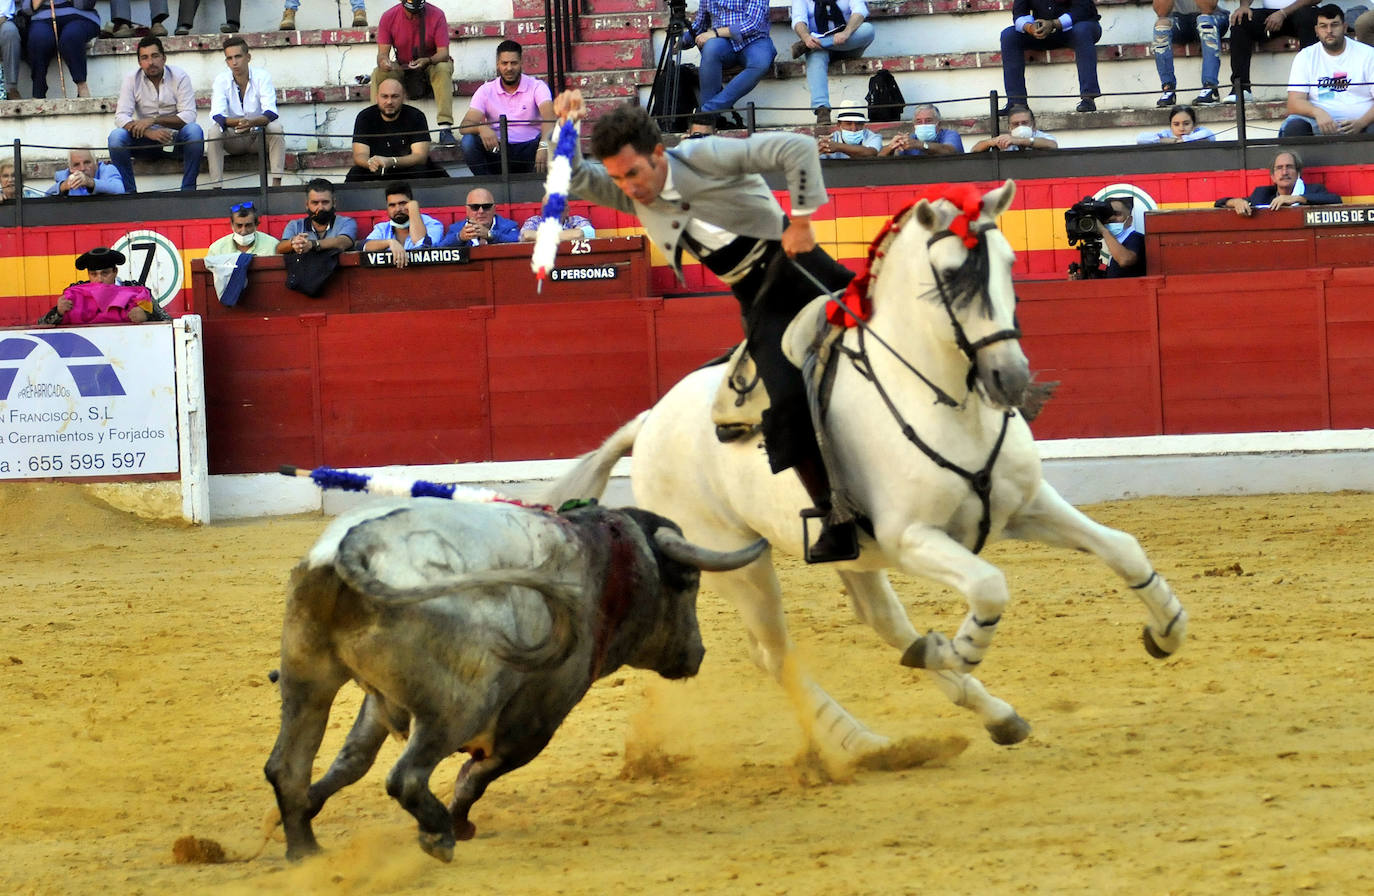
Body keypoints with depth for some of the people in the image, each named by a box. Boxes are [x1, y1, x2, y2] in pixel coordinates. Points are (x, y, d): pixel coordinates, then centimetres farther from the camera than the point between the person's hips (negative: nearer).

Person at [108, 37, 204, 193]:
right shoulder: (131, 80, -4)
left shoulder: (179, 77, -7)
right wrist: (150, 133, -32)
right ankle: (129, 191, -19)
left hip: (175, 139, -1)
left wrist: (154, 120, -27)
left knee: (194, 130, -32)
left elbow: (189, 116, -16)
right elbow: (121, 117, -15)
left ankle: (188, 189, -25)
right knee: (116, 136, -27)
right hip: (146, 141, 1)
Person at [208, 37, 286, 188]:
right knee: (214, 130, -29)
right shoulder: (221, 80, -10)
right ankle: (216, 186, -31)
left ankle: (277, 182, -32)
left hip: (259, 137, 0)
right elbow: (217, 115, -22)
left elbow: (270, 113, -24)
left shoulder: (262, 76, -12)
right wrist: (236, 123, -43)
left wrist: (252, 122, -45)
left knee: (275, 126, -30)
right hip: (233, 140, 0)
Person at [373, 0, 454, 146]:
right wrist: (383, 61, -40)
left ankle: (445, 130, -41)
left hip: (431, 66, -1)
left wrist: (427, 61, -42)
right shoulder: (389, 17, -12)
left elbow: (443, 53, -20)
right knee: (378, 74, -27)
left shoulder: (436, 15, -16)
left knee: (443, 68, -35)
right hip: (401, 70, 1)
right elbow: (382, 53, -14)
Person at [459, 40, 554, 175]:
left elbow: (549, 118, -21)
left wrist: (543, 146, -43)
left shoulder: (537, 87, -2)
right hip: (498, 151, 1)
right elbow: (465, 126, -9)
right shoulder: (486, 91, 2)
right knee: (468, 141, -27)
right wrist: (482, 128, -36)